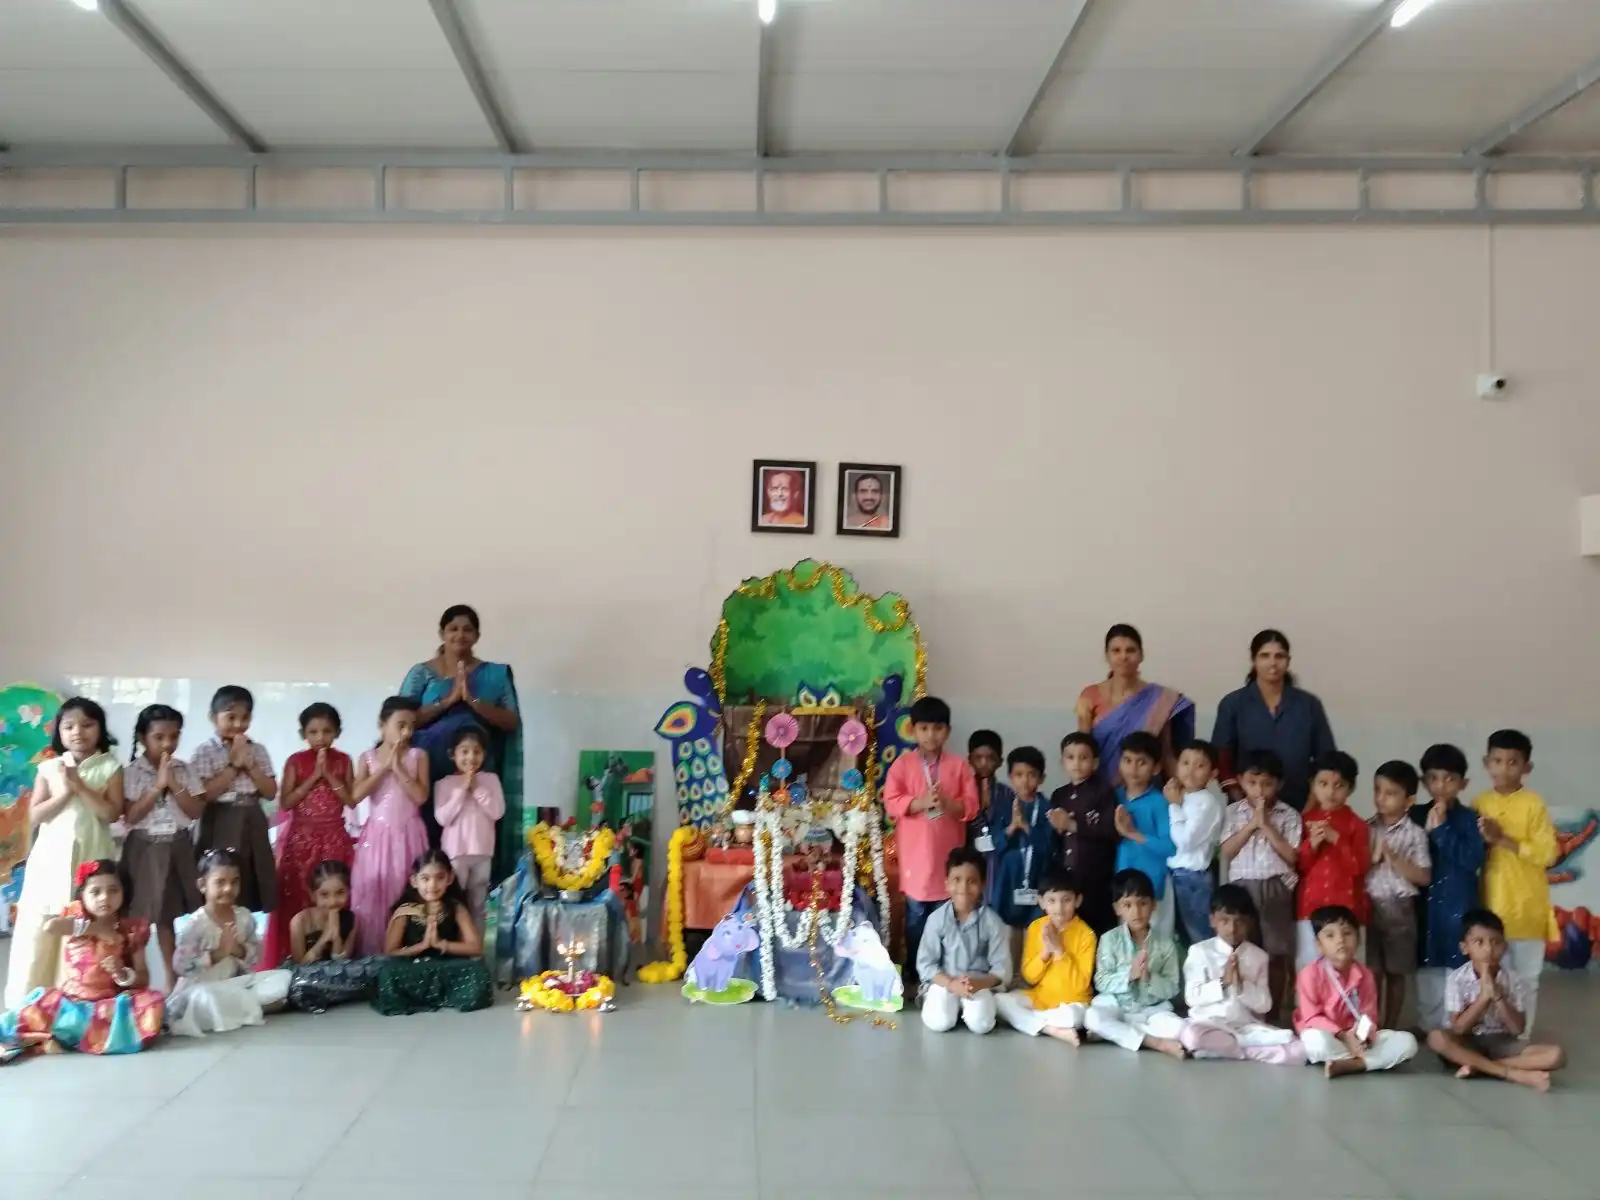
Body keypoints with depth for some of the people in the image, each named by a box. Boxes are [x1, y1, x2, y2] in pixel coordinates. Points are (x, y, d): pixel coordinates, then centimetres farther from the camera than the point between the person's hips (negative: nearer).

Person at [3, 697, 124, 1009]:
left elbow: (112, 813, -8)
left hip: (91, 857, -2)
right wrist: (64, 793, -11)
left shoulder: (110, 767, 1)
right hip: (51, 857, 2)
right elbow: (34, 817, 2)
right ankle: (27, 1003, 11)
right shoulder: (49, 768, 6)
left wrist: (80, 787, -13)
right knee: (39, 931, 3)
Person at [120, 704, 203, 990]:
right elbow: (130, 816, -12)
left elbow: (196, 811, -3)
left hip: (178, 846, 3)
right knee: (139, 913, -1)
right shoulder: (131, 773, -6)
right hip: (144, 847, -3)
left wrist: (174, 785, -13)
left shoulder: (184, 770, 2)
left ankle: (171, 976, 20)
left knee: (167, 913, 11)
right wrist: (158, 785, -16)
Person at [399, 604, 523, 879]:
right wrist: (448, 700, -13)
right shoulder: (422, 673, 7)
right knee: (430, 838, -7)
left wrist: (472, 699, -13)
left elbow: (511, 721, -1)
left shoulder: (495, 674, 8)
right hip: (430, 774, 0)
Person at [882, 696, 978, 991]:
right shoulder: (902, 764, 1)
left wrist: (948, 804, -20)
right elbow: (891, 803, -7)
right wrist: (920, 802, -21)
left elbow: (972, 806, -2)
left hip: (948, 857, 1)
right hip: (915, 857, -1)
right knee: (916, 920, 6)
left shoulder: (959, 765, 2)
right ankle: (913, 977, 17)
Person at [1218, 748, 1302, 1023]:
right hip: (1242, 887, 0)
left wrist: (1267, 826, -10)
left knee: (1276, 955, 3)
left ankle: (1273, 1014, 12)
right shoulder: (1233, 812, 6)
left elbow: (1291, 856, -5)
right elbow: (1227, 851, -3)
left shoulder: (1288, 815, 3)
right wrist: (1251, 824, -9)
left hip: (1275, 888, 0)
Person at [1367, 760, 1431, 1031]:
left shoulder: (1415, 833, -5)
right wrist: (1373, 857, -13)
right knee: (1373, 971, 4)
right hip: (1371, 905, 1)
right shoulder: (1368, 829, 2)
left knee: (1396, 973, 9)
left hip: (1400, 908, -1)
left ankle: (1390, 1028, 21)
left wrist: (1393, 859, -15)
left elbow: (1424, 877, -7)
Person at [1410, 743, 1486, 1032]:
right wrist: (1426, 831, -9)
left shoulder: (1469, 818, -3)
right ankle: (1428, 1028, 23)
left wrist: (1442, 830, -16)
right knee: (1426, 968, 11)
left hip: (1458, 905, -3)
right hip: (1424, 903, 3)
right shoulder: (1416, 815, 5)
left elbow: (1473, 860, -16)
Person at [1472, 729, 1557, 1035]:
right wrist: (1481, 842, -10)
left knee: (1526, 979, 8)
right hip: (1490, 904, 3)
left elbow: (1547, 853, -14)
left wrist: (1503, 840, -20)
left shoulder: (1533, 803, -8)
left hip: (1526, 906, -3)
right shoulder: (1479, 804, 5)